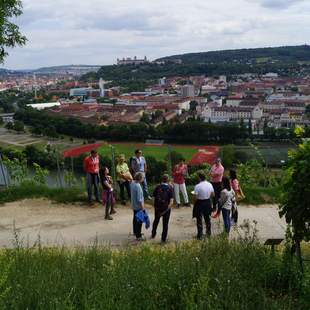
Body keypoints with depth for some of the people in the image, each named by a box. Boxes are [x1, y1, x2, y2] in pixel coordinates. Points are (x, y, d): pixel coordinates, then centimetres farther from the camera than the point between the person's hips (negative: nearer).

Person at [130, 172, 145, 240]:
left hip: (134, 205, 9)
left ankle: (135, 232, 40)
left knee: (135, 219, 23)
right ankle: (138, 236, 11)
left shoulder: (132, 183, -3)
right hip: (138, 206, -9)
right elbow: (139, 199, -27)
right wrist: (142, 207, -19)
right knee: (139, 221, 2)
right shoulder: (138, 186, -30)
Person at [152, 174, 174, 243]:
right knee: (165, 224, 12)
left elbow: (154, 198, -6)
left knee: (156, 221, 26)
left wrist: (155, 206, 6)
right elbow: (171, 202, -17)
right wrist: (166, 210, -13)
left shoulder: (157, 187, -7)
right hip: (166, 209, -2)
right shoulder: (170, 188, -12)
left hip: (157, 208, 2)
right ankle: (163, 239, 17)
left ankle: (153, 234, 42)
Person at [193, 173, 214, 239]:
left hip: (200, 203, -5)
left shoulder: (197, 186, -22)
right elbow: (213, 195, 3)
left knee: (199, 220, 7)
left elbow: (196, 197, -19)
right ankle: (209, 233, 34)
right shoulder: (210, 184, -5)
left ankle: (200, 235, 13)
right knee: (207, 218, 21)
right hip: (208, 202, 5)